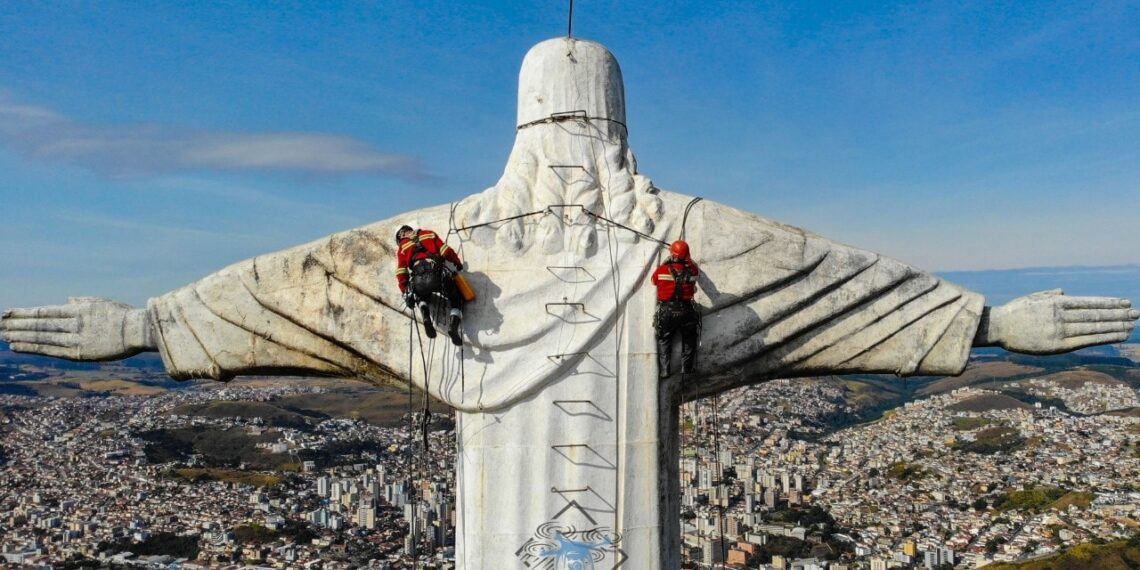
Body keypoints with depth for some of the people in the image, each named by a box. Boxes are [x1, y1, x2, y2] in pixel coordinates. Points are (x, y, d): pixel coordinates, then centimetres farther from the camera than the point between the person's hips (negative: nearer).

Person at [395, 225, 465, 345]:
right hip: (438, 273, -1)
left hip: (418, 279, 1)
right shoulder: (428, 234, 25)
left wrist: (405, 292, 23)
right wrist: (457, 262, 31)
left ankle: (426, 316, 3)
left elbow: (401, 273, 17)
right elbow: (446, 251, 15)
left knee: (421, 297, 35)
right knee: (456, 299, 19)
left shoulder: (402, 247, 25)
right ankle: (454, 324, -9)